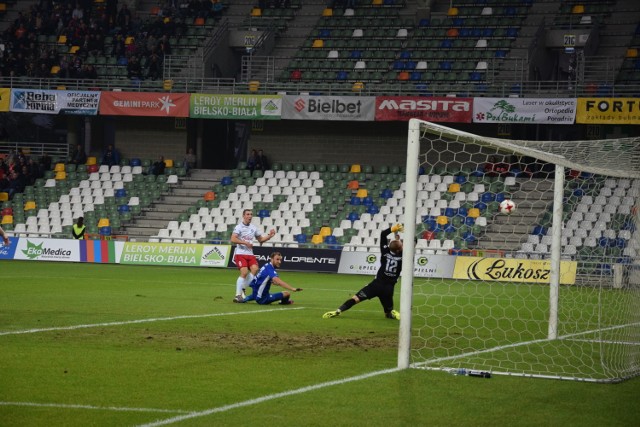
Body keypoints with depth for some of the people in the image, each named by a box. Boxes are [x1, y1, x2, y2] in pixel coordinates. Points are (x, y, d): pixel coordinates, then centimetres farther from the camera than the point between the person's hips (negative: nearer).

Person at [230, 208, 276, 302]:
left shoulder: (253, 228, 14)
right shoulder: (239, 227, -6)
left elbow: (260, 239, 24)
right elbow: (233, 239, -18)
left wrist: (269, 236, 8)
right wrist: (245, 243, -25)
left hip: (250, 254, 6)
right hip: (240, 253, -6)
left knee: (255, 269, -18)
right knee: (244, 272, -19)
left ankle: (242, 289, -6)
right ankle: (238, 295, -10)